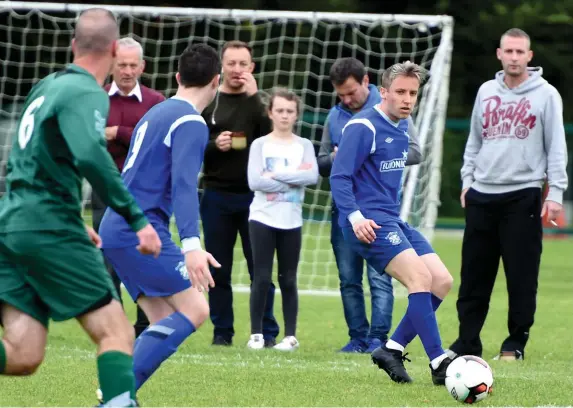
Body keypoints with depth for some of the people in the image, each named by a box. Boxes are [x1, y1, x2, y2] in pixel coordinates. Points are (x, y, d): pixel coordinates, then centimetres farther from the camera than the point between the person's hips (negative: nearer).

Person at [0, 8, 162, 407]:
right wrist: (137, 219, -25)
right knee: (116, 333, -3)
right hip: (49, 228, -8)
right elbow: (90, 157, -28)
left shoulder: (46, 86, 18)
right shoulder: (86, 93, -9)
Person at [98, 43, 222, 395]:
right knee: (194, 310, -12)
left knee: (165, 320, 9)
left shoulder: (156, 113, 19)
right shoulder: (190, 122, -9)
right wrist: (192, 244, -32)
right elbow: (184, 184, -22)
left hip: (116, 230, 9)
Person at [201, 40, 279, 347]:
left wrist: (253, 96, -15)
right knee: (218, 269, 5)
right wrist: (214, 145, -14)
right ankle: (222, 331, 12)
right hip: (217, 197, 1)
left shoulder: (259, 101, 6)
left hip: (254, 196, -1)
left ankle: (267, 332, 5)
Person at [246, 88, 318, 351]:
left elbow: (312, 176, -11)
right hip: (263, 219, -1)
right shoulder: (260, 145, 1)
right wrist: (293, 181, -10)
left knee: (288, 280, 5)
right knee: (262, 278, -4)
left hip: (291, 222, 2)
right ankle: (256, 334, 3)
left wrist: (276, 175, -15)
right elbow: (254, 181, -12)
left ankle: (291, 335, 9)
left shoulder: (304, 145, 7)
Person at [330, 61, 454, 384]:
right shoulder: (363, 127, -12)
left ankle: (392, 350, 6)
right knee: (420, 277, -22)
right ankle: (439, 363, -23)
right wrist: (356, 218, -26)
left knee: (442, 281, 1)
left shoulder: (402, 127, 15)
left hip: (393, 221, 9)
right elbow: (339, 177, -15)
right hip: (369, 222, -9)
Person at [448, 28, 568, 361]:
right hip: (482, 196, 4)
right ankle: (468, 342, 11)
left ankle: (516, 343, 5)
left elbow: (556, 146, -1)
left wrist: (556, 192, -8)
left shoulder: (545, 94, 0)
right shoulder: (487, 92, 13)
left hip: (523, 195, -4)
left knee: (521, 277, -4)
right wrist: (468, 180, 12)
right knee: (474, 275, 5)